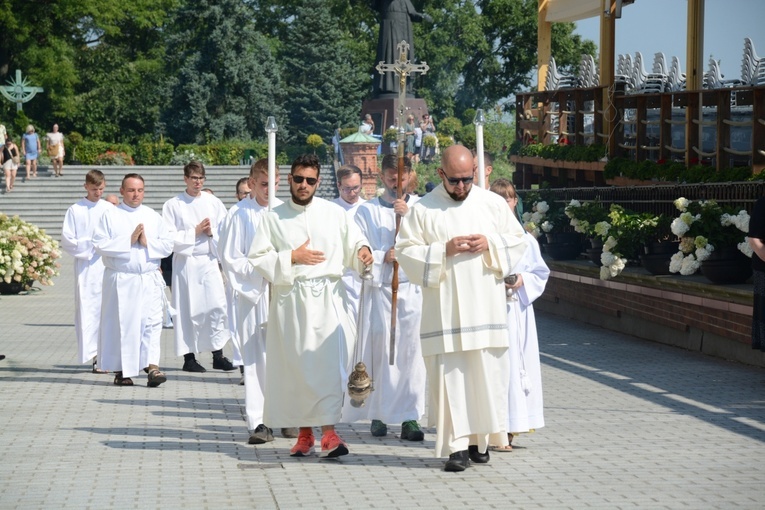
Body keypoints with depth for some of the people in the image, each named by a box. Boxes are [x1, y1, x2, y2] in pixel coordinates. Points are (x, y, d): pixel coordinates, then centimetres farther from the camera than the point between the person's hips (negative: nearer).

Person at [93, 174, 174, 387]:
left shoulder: (153, 216, 13)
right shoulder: (110, 214, 5)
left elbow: (168, 245, 7)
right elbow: (99, 243, -6)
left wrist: (147, 242, -8)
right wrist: (128, 241, -10)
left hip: (149, 279, 2)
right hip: (120, 279, -2)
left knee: (152, 322, -10)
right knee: (121, 324, 1)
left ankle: (152, 366, -15)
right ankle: (121, 371, 11)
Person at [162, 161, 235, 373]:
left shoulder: (214, 203, 9)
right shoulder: (173, 205, 1)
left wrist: (212, 233, -8)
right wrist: (194, 232, -9)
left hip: (209, 261, 3)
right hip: (185, 262, -2)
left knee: (218, 306, -4)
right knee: (188, 309, 1)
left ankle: (218, 355, 4)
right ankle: (189, 357, 9)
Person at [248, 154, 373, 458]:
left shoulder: (335, 214, 8)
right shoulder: (274, 218, 7)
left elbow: (353, 242, 10)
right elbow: (258, 258, 3)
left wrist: (362, 251, -13)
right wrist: (292, 258, -8)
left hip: (328, 298, -1)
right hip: (289, 299, 1)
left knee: (328, 362, -12)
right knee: (295, 365, 4)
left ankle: (329, 432, -14)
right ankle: (305, 433, 15)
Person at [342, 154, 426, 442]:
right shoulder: (367, 211, 10)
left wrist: (408, 216, -11)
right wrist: (384, 257, -12)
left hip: (412, 289, 0)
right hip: (378, 289, 0)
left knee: (411, 352, -6)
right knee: (379, 351, -3)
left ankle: (409, 417, -5)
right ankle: (378, 414, 7)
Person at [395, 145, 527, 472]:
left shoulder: (493, 203, 9)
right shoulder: (423, 209, 2)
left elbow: (517, 239, 11)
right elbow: (405, 251, -1)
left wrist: (490, 244, -8)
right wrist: (444, 251, -14)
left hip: (486, 307, 2)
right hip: (444, 308, -2)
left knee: (487, 372, 3)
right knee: (450, 374, -5)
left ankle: (481, 439, 15)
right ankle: (458, 445, -3)